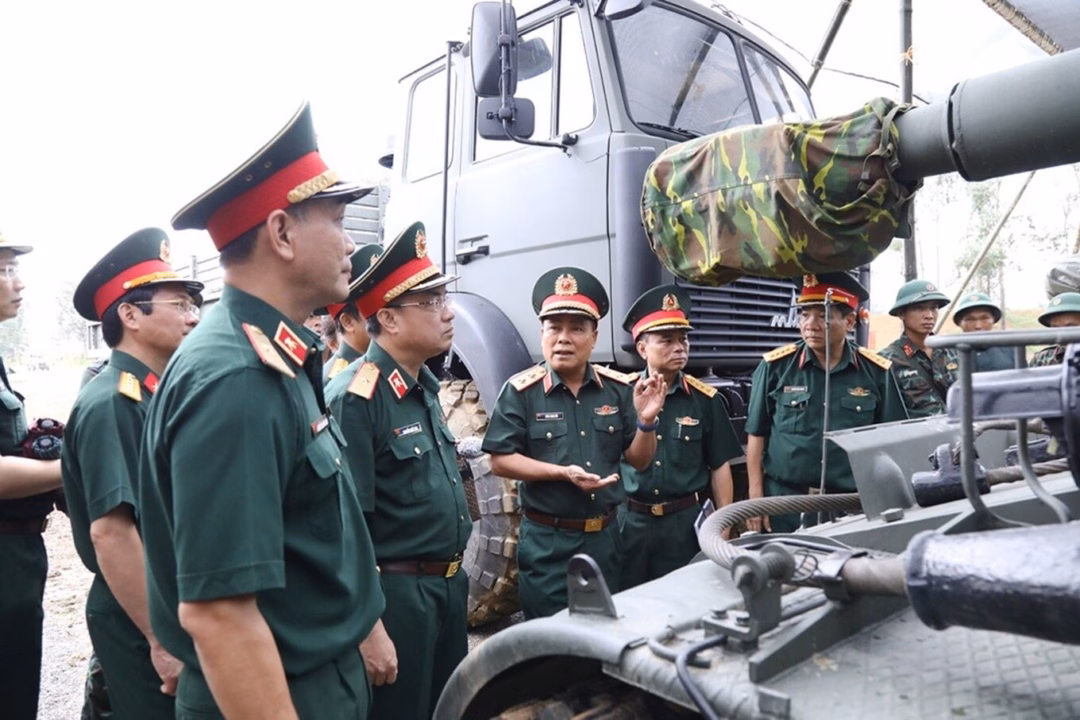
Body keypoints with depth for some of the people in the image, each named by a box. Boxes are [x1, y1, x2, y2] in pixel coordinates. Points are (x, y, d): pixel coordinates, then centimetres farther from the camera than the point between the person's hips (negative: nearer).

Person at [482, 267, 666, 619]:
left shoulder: (619, 388, 1)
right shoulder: (521, 391, -10)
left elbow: (639, 461, 4)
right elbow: (500, 461, -11)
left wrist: (646, 420, -15)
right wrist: (561, 473, -21)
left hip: (605, 536, 4)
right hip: (547, 541, -4)